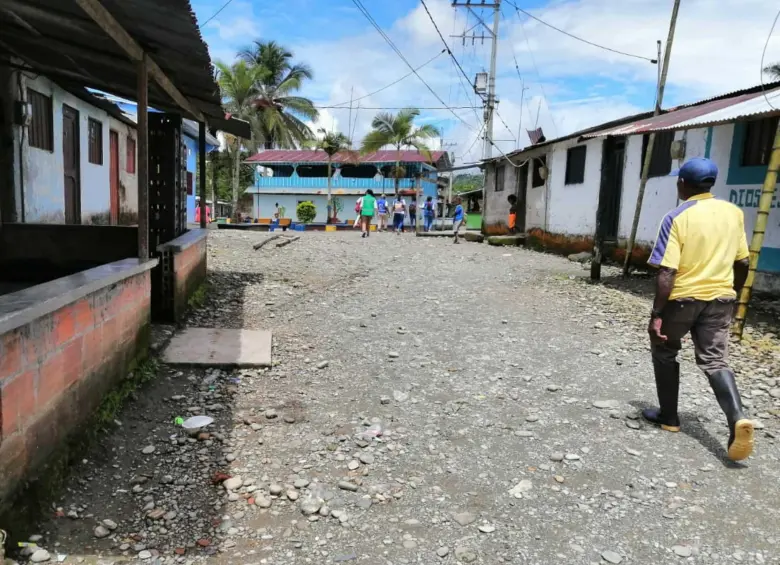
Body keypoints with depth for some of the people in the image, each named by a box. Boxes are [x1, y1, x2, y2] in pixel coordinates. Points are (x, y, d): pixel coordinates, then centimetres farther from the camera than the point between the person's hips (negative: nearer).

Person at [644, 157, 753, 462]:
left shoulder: (677, 218, -14)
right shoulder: (734, 213, 3)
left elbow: (667, 272, -19)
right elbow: (742, 263, 9)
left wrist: (656, 314, -16)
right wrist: (731, 295, 22)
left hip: (682, 298, -4)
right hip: (720, 298, 5)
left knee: (664, 354, 16)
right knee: (715, 360, 8)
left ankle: (668, 416, 23)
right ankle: (737, 418, -13)